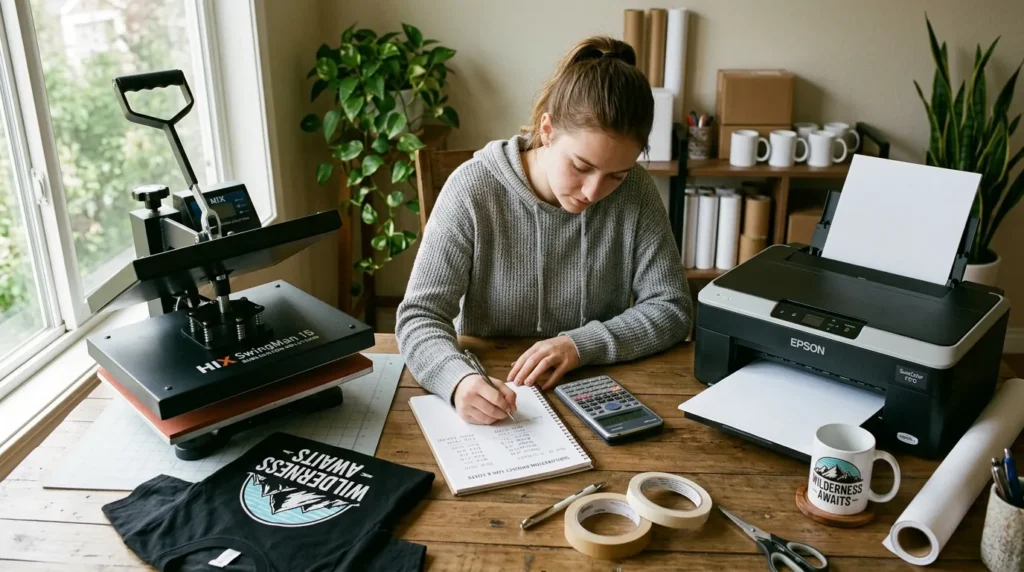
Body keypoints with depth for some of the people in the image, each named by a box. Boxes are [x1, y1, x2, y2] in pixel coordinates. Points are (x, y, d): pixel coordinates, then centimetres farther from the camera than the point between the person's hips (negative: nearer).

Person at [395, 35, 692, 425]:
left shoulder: (636, 191, -7)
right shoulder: (473, 189, -14)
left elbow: (672, 308, -4)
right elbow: (420, 315, -15)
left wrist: (583, 345, -19)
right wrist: (459, 379, -35)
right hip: (487, 397, -1)